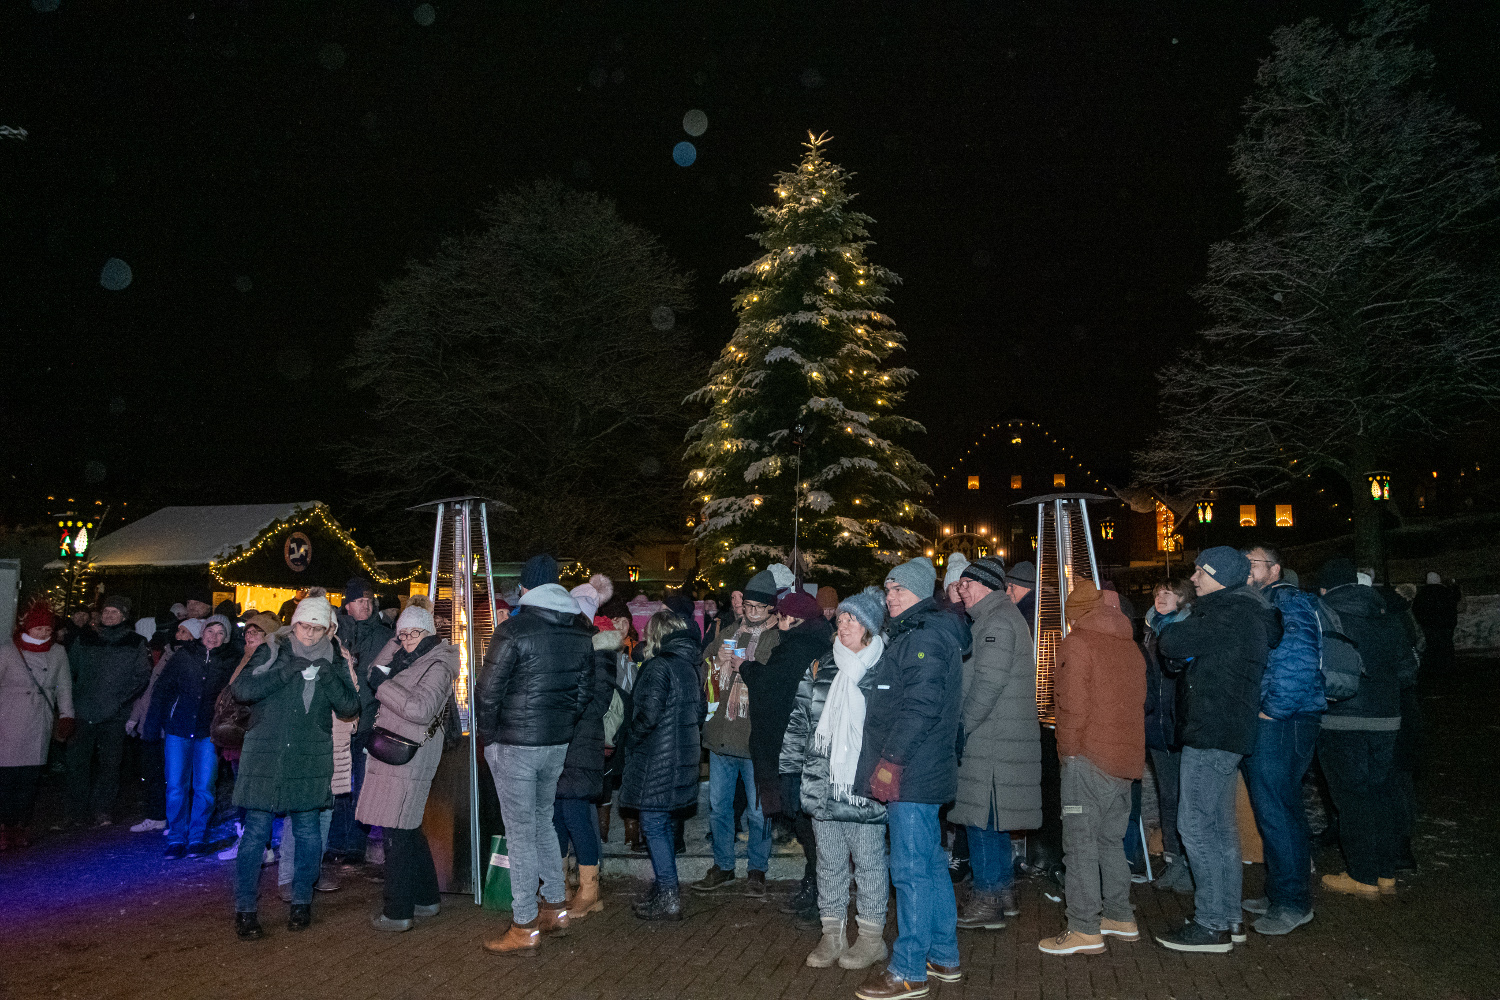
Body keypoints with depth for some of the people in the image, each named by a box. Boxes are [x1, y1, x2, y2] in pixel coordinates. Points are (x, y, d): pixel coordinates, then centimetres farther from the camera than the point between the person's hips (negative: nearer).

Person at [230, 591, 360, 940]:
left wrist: (327, 676, -17)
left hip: (310, 760, 2)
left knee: (308, 830, 6)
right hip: (265, 756, -2)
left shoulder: (335, 661, 5)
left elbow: (349, 706, -3)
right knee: (256, 831, -1)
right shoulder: (273, 652, 0)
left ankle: (302, 902, 22)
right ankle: (245, 909, 11)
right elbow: (242, 689, -12)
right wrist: (286, 669, -20)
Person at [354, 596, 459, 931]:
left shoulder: (437, 666, -13)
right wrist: (395, 643, 6)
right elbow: (376, 671, 16)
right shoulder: (409, 660, 17)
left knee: (396, 832, -6)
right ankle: (426, 899, 28)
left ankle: (398, 912, 1)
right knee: (408, 829, 16)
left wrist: (383, 686, -17)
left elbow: (421, 708, -24)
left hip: (408, 756, -10)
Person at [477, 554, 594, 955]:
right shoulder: (581, 633, 6)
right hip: (559, 743, 7)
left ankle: (524, 928, 9)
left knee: (520, 832, 2)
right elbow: (584, 691, 9)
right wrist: (563, 725, 15)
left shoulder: (514, 631, -14)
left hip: (515, 745, -6)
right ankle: (555, 907, 29)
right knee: (542, 820, 22)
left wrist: (488, 737, 0)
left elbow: (488, 691, -13)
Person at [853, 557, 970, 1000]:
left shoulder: (924, 636, -13)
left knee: (911, 869, -4)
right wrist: (888, 762, 18)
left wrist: (890, 760, -20)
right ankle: (944, 957, 27)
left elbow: (921, 706, -22)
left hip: (911, 774, -11)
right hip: (912, 774, 11)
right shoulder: (910, 635, 19)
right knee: (930, 863, 16)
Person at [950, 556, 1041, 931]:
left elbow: (988, 683, -21)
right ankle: (1004, 891, 26)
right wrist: (964, 725, 18)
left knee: (982, 817, -5)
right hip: (995, 738, 10)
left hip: (993, 741, -10)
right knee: (993, 818, 17)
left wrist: (962, 726, -18)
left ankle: (987, 902, 2)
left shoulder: (997, 621, -14)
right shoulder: (995, 618, 19)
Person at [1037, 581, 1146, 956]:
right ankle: (1120, 917, 25)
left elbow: (1073, 703, -14)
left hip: (1089, 756, -8)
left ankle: (1085, 930, -4)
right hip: (1126, 756, 8)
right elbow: (1138, 702, 18)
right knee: (1110, 838, 18)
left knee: (1081, 840, -5)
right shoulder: (1130, 645, 16)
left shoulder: (1077, 642, -8)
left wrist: (1068, 748, -4)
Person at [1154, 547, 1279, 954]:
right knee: (1220, 824, 15)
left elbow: (1171, 643, -18)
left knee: (1195, 825, -6)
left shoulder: (1230, 615, -16)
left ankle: (1211, 925, 0)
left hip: (1213, 734, -11)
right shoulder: (1245, 613, 16)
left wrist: (1173, 626, 1)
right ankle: (1230, 917, 24)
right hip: (1229, 733, 11)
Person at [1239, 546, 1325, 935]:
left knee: (1275, 810, -7)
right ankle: (1282, 893, 27)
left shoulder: (1288, 601, -10)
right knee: (1281, 808, 16)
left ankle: (1292, 902, 3)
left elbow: (1297, 659, -23)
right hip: (1265, 724, 10)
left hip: (1280, 723, -10)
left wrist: (1273, 708, -18)